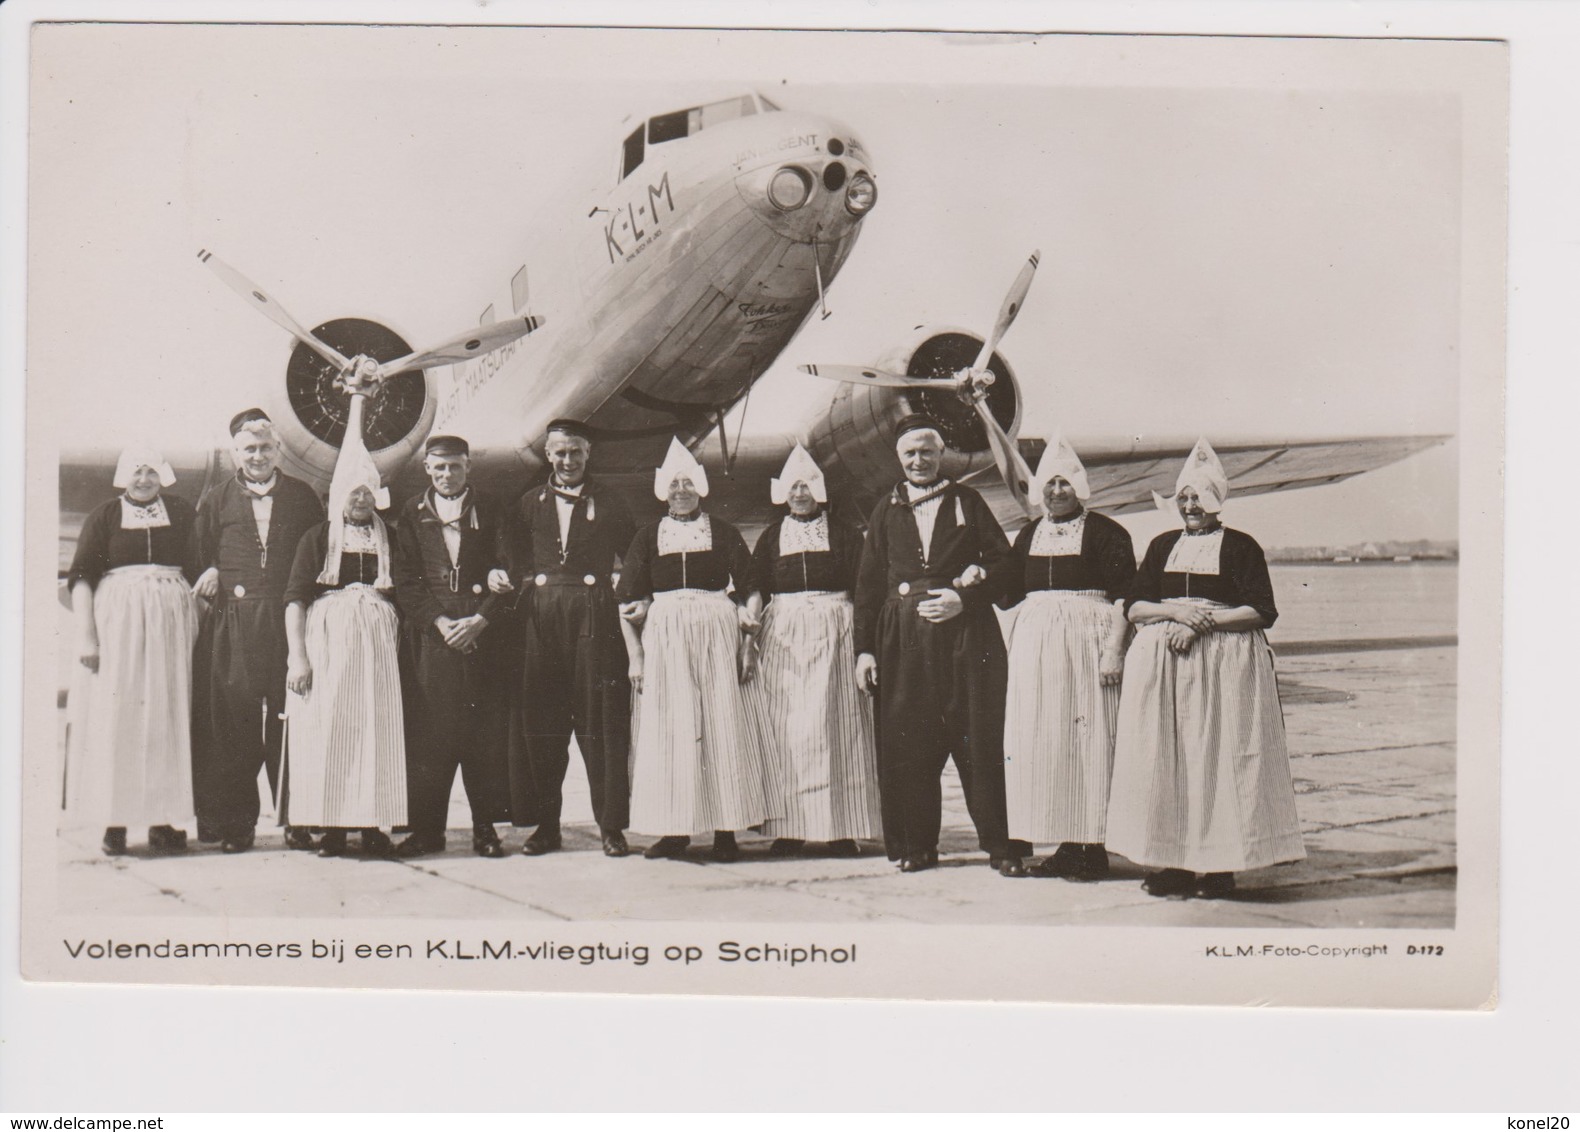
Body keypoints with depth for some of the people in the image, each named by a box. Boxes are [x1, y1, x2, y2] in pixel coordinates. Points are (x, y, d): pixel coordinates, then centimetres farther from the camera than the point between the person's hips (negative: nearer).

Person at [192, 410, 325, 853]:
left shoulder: (303, 497, 12)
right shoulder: (216, 500, 12)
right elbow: (199, 557, 12)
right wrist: (212, 574, -9)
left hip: (290, 620, 0)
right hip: (233, 625, 0)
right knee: (234, 720, -1)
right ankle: (236, 823, 5)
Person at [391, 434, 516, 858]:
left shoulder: (491, 510, 10)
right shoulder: (412, 514, 11)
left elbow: (508, 571, 3)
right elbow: (406, 580, 5)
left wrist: (480, 620, -11)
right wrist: (438, 622, -9)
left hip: (484, 632, 0)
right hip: (430, 634, 0)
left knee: (486, 734, -2)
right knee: (428, 731, -3)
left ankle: (486, 827, 4)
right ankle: (427, 829, 2)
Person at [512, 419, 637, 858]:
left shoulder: (610, 505, 9)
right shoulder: (529, 505, 15)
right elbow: (517, 563, 12)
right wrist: (522, 585, -3)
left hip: (595, 617, -2)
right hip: (542, 620, 2)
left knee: (602, 720, -3)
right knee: (540, 723, 2)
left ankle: (611, 826, 1)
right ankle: (546, 825, 9)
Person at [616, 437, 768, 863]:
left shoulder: (723, 533, 7)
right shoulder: (649, 537, 10)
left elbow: (747, 593, 4)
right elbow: (628, 603, 9)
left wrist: (749, 646, -4)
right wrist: (635, 656, 1)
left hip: (717, 632, -1)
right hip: (663, 633, 1)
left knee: (721, 726, -3)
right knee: (667, 728, 0)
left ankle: (726, 830, 1)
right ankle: (674, 831, 6)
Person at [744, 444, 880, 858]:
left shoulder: (843, 534, 9)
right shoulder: (771, 537, 15)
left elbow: (862, 587, 3)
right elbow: (755, 586, 6)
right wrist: (749, 623, -13)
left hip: (834, 632, -2)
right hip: (782, 633, 2)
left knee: (834, 725, -5)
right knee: (784, 729, -3)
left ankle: (841, 828, -3)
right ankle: (790, 828, 0)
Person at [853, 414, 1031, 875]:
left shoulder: (967, 502, 12)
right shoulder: (886, 511, 15)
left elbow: (1003, 561, 5)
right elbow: (869, 582, 12)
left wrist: (964, 598, -10)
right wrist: (864, 648, 4)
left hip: (965, 632, -2)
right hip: (904, 637, 2)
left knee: (980, 737, -5)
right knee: (908, 742, -1)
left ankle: (1001, 844, -1)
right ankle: (917, 845, 8)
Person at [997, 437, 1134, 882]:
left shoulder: (1106, 533, -2)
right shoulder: (1029, 535, 16)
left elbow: (1123, 597, -7)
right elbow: (1010, 594, 20)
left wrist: (1114, 648, -15)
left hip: (1087, 637, -6)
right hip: (1035, 641, 6)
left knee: (1088, 741, -5)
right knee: (1040, 741, 4)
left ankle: (1092, 847, -2)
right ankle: (1066, 844, 11)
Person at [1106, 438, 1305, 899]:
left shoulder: (1241, 547, 4)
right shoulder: (1162, 546, 16)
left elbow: (1261, 613, -5)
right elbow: (1133, 607, 9)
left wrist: (1204, 621, -14)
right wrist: (1175, 611, -9)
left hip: (1225, 665, -4)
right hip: (1161, 665, 4)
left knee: (1219, 760, -7)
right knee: (1164, 759, -2)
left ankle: (1219, 867, -4)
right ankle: (1173, 863, 2)